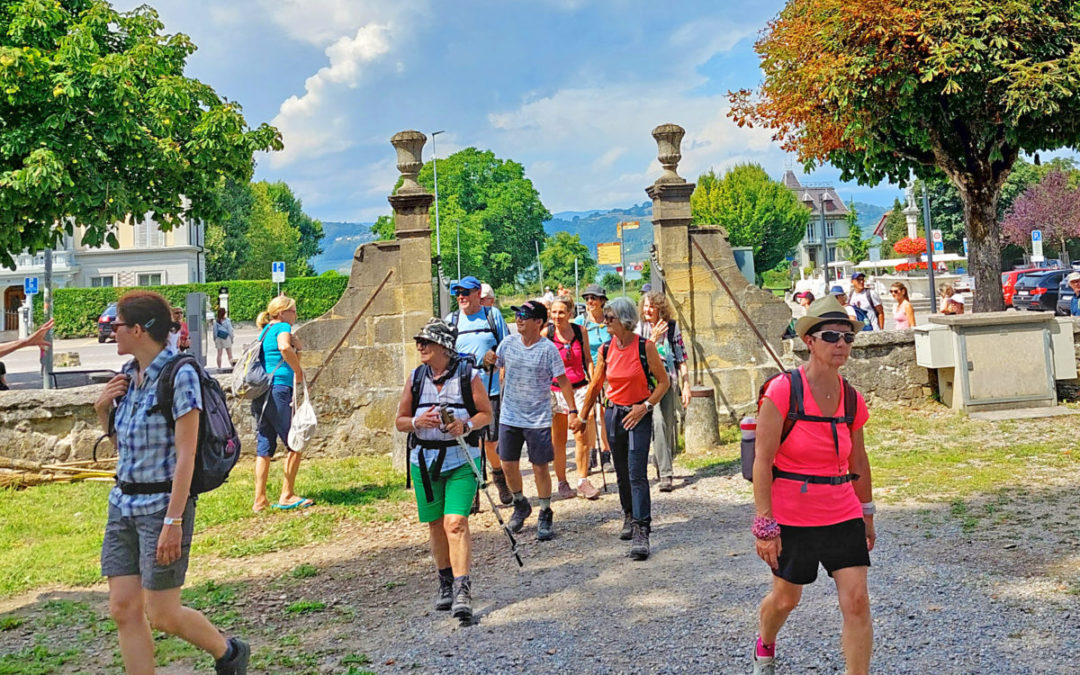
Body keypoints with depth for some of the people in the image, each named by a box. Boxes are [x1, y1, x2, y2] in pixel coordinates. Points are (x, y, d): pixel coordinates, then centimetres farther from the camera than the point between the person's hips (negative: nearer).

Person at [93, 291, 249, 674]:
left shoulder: (180, 376, -14)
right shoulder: (128, 376, 9)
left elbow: (185, 455, -18)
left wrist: (173, 521, -22)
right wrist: (102, 409, 3)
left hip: (162, 504, -8)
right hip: (123, 504, 8)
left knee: (162, 616, 0)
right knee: (124, 610, 5)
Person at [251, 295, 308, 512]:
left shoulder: (265, 331, 21)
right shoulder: (283, 327, -5)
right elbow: (284, 348, -27)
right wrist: (299, 372, -16)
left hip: (260, 394, 9)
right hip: (278, 389, -9)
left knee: (265, 447, 9)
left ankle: (260, 499, 10)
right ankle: (287, 495, 1)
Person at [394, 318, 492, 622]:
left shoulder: (468, 375, -4)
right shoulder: (416, 377, 5)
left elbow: (486, 414, 2)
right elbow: (400, 421, 9)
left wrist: (466, 425, -18)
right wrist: (417, 421, -13)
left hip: (461, 460, -4)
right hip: (424, 461, 4)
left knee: (456, 522, -15)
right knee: (435, 525, 11)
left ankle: (462, 591, -12)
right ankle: (445, 583, 30)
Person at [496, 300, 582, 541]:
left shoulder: (548, 349, -10)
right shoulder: (508, 343, 0)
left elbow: (563, 381, -6)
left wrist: (573, 411, -9)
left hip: (538, 419, -4)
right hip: (509, 417, 4)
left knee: (540, 468, 1)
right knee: (508, 466, 9)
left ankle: (545, 516, 19)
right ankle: (520, 504, 35)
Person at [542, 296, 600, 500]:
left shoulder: (580, 331, 2)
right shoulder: (546, 333, -4)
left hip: (579, 387, 2)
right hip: (555, 389, -1)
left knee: (582, 436, -2)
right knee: (558, 439, 4)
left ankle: (583, 481, 9)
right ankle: (562, 483, 15)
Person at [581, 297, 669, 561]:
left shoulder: (645, 347, -10)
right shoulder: (606, 350, 2)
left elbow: (663, 382, -4)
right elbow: (595, 385, 13)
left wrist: (645, 406, -13)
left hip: (639, 415, -4)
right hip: (614, 413, 4)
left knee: (637, 474, -12)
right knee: (622, 472, 14)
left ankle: (641, 532, -12)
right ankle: (629, 516, 34)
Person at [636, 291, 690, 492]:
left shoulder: (672, 327, 5)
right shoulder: (640, 327, 6)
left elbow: (681, 358, 6)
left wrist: (686, 386, 2)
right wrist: (653, 338, -13)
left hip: (668, 380, 1)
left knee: (667, 424, -2)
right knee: (658, 422, -16)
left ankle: (664, 466, 18)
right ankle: (665, 475, -13)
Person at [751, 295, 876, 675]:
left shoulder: (853, 400, 0)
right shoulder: (783, 391, -16)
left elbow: (858, 463, 13)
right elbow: (762, 461, -16)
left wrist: (867, 516, 19)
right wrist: (765, 525, -18)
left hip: (843, 517, 4)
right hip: (791, 520, -3)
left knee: (857, 603, -5)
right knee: (785, 599, 15)